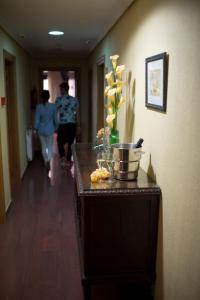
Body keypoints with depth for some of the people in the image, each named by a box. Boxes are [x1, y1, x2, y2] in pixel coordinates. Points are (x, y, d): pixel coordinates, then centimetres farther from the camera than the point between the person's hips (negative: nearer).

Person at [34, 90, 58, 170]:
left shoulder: (38, 107, -10)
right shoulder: (53, 106, -10)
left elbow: (37, 119, -6)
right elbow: (55, 119, -2)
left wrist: (36, 128, 7)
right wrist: (56, 127, 12)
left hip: (41, 129, 1)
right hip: (50, 129, -1)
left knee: (43, 146, 17)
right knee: (50, 146, 8)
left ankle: (46, 161, 29)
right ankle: (48, 161, -13)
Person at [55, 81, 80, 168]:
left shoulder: (58, 99, -5)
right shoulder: (74, 99, 5)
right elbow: (77, 114, 4)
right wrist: (78, 126, 9)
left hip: (62, 124, -3)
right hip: (72, 124, 3)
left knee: (61, 142, 13)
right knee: (69, 143, 14)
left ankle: (63, 159, -6)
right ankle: (68, 161, 19)